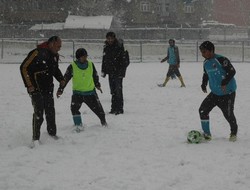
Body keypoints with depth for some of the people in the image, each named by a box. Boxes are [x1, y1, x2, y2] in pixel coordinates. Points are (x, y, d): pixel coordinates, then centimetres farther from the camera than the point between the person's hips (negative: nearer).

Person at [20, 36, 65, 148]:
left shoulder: (55, 56, 8)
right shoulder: (37, 53, -19)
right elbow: (24, 68, -17)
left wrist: (60, 79, 8)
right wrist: (29, 85, -18)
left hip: (48, 89, 8)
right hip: (36, 89, -7)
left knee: (50, 111, 12)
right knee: (39, 113, -12)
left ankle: (52, 134, 27)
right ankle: (35, 139, -6)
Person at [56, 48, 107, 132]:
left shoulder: (91, 65, -2)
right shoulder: (72, 67, -11)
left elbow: (95, 76, 16)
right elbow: (65, 78, -6)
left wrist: (97, 85, 20)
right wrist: (60, 89, -9)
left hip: (90, 91, 2)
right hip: (77, 92, -2)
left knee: (98, 108, 6)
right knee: (74, 108, -21)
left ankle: (103, 122, 31)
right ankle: (79, 125, -8)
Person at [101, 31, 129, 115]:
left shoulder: (119, 46, -11)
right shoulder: (106, 47, 9)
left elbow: (124, 60, -14)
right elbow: (104, 59, 19)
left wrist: (121, 71, -19)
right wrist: (103, 71, 16)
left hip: (118, 71, -7)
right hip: (110, 72, 7)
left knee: (118, 89, -8)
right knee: (113, 90, 11)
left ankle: (119, 109, -4)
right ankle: (114, 108, 19)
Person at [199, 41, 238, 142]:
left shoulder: (221, 60, -20)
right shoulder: (206, 63, 5)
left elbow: (232, 71, -23)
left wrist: (225, 82, -32)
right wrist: (204, 84, 5)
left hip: (228, 93, -7)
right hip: (215, 93, 7)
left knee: (228, 114, -2)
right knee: (203, 110, -5)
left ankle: (234, 132, 28)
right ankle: (206, 134, 6)